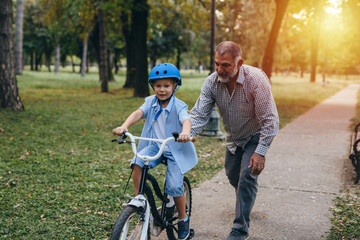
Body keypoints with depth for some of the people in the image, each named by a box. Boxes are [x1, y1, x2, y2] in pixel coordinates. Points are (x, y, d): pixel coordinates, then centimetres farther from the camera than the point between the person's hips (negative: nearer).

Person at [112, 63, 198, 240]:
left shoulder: (179, 105, -11)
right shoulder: (151, 102, 0)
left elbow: (186, 120, -30)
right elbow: (138, 113, -16)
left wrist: (185, 132, -54)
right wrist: (124, 126, -36)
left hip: (175, 150, -3)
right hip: (154, 146, 3)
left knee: (174, 186, -10)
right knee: (137, 163, -26)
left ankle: (183, 219, 14)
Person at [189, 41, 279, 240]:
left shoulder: (256, 80, -33)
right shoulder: (212, 82, -20)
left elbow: (269, 119, -28)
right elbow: (199, 114, -21)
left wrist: (260, 152, -32)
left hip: (257, 134, -5)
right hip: (234, 136, 5)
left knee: (247, 176, -15)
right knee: (232, 175, 17)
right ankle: (246, 201, 50)